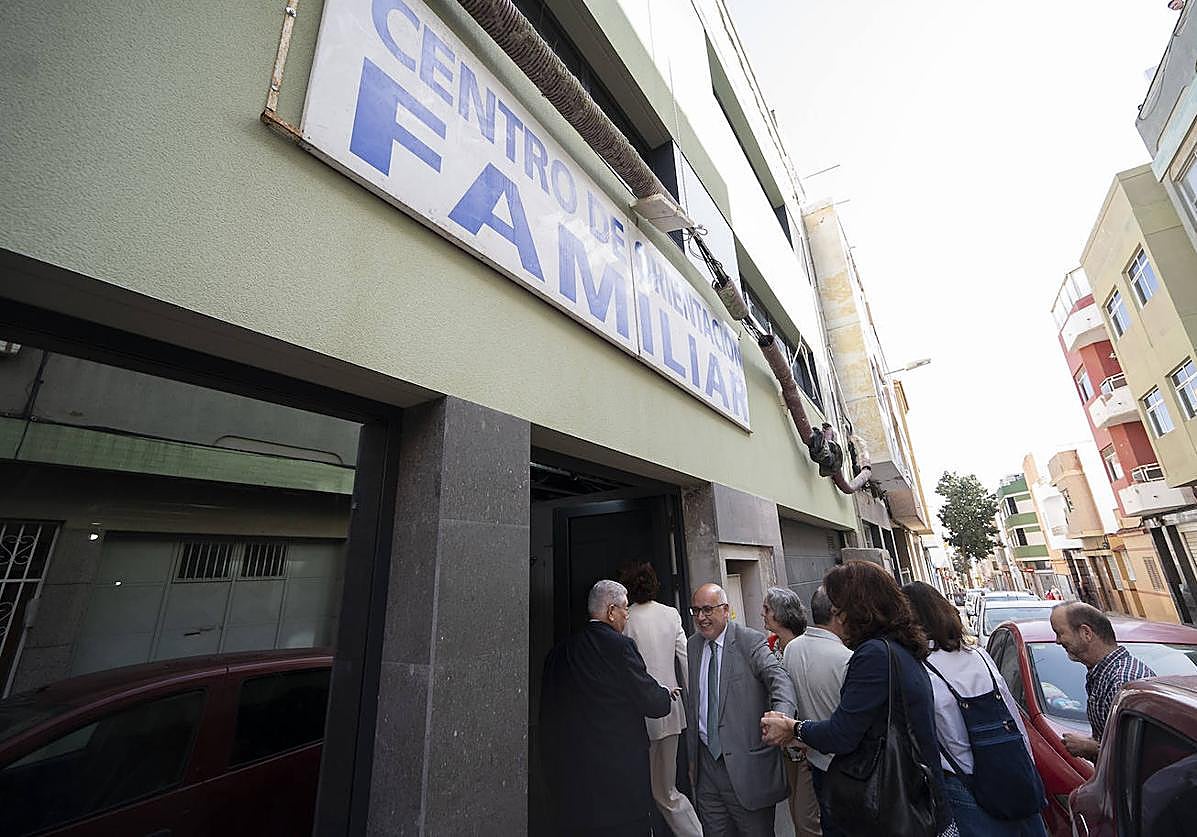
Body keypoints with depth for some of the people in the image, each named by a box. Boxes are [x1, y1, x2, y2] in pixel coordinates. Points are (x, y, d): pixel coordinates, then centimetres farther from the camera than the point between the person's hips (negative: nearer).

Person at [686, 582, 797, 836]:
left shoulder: (751, 641, -11)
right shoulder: (693, 645, 5)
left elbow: (779, 678, -25)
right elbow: (692, 701, 11)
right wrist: (692, 756, 14)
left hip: (746, 764, -5)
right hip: (705, 763, 5)